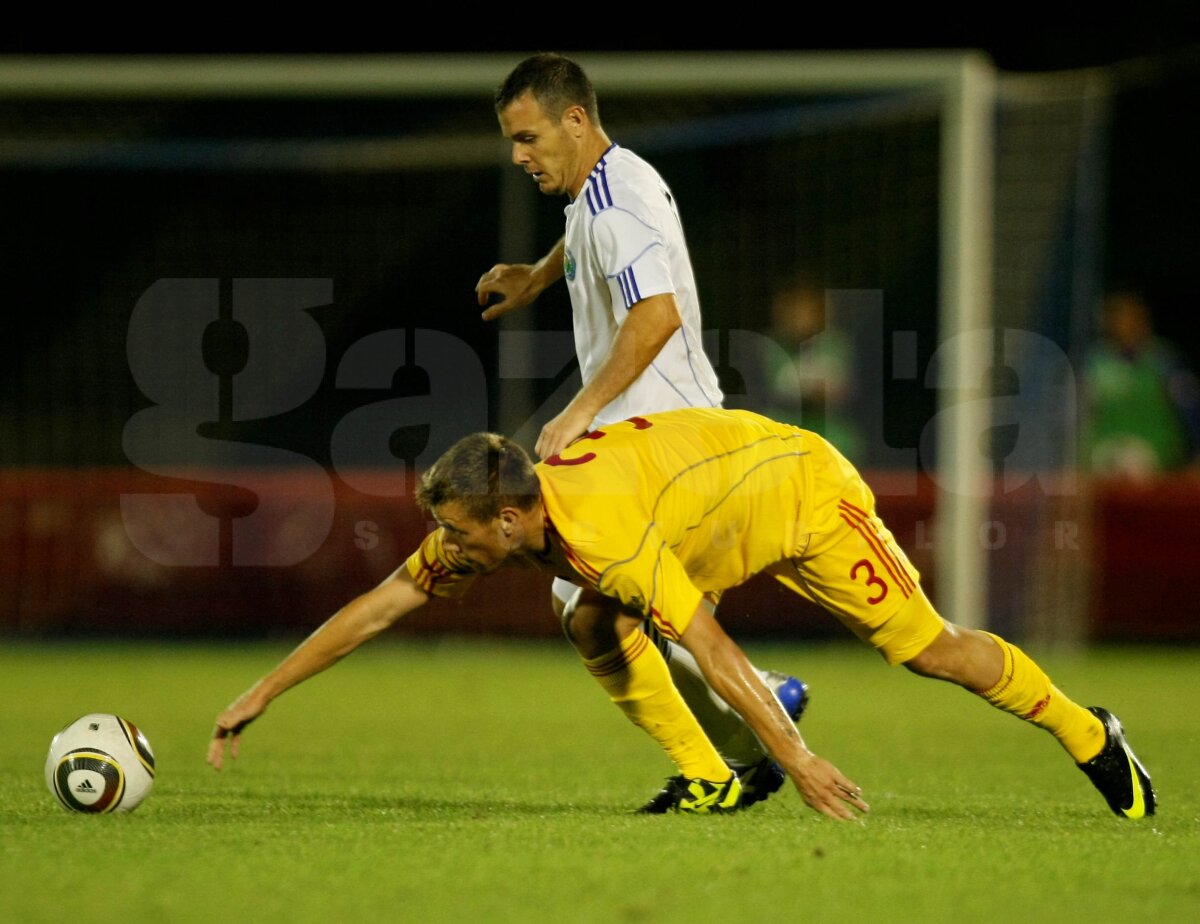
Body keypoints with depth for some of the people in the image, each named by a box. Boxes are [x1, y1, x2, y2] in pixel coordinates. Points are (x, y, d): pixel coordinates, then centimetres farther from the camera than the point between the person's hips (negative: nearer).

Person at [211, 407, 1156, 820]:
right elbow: (372, 609, -10)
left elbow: (712, 651, -39)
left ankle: (1089, 736, 15)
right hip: (730, 504, 8)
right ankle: (709, 781, 1)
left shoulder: (604, 533, -38)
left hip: (807, 492, -8)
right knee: (597, 631, -7)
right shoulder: (486, 519, -16)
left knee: (928, 649, -3)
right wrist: (262, 694, -11)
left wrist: (800, 761, -38)